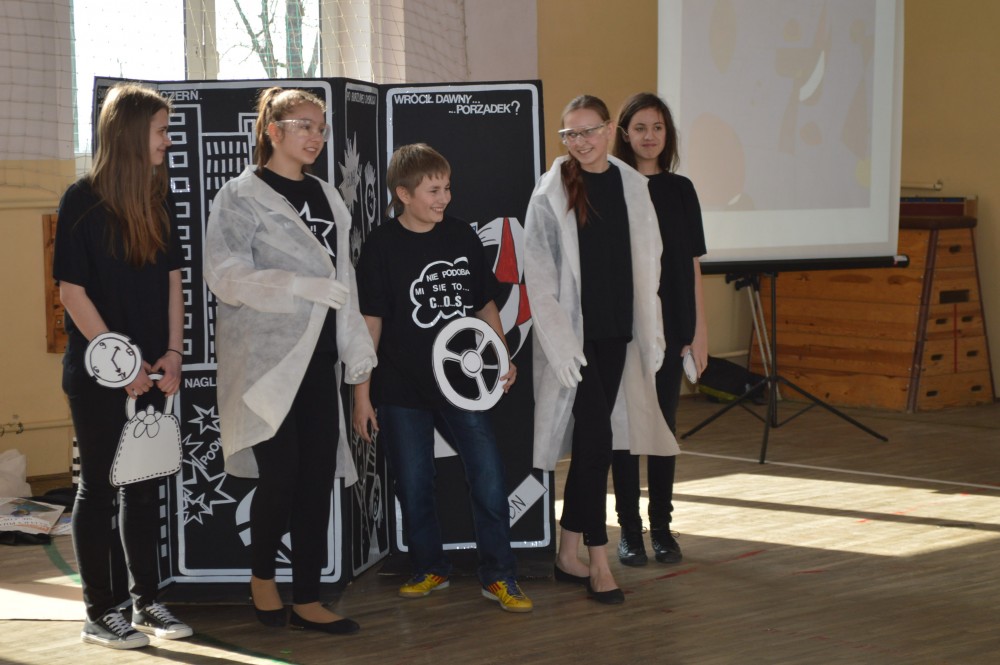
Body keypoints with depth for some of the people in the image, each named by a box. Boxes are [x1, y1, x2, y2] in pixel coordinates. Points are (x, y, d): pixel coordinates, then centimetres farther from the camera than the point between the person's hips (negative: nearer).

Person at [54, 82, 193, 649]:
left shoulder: (159, 199, 7)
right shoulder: (83, 200, -10)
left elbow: (172, 279, 10)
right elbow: (73, 290, -12)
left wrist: (172, 353, -1)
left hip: (151, 371, 6)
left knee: (145, 484, 11)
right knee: (100, 486, 2)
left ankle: (147, 601, 20)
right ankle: (100, 613, 10)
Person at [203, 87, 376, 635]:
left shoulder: (327, 198, 16)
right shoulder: (242, 196, -4)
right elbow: (226, 276, -15)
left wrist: (358, 344, 8)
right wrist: (304, 286, -22)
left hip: (318, 356, 6)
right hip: (265, 357, -6)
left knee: (318, 477, 3)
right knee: (281, 473, -10)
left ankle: (307, 600, 10)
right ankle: (262, 575, 15)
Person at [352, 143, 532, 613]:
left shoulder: (463, 238, 5)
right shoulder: (382, 247, -5)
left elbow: (485, 305, 14)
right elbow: (369, 323, -4)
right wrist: (362, 394, -5)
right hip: (402, 389, -2)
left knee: (488, 474, -5)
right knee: (413, 486, 8)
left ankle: (498, 576, 6)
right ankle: (430, 569, 26)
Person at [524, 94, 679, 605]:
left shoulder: (630, 184, 7)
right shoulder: (551, 192, -5)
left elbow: (646, 261, 12)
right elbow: (537, 273, -7)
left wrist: (651, 329, 8)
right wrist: (558, 338, -13)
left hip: (616, 331, 5)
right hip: (574, 332, -5)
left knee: (589, 439, 9)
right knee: (596, 438, -8)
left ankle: (568, 554, 18)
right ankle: (598, 561, -2)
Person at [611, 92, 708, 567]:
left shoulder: (680, 190, 7)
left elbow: (692, 265, 7)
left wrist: (700, 329, 3)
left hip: (670, 327, 3)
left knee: (664, 424, 8)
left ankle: (662, 527, 17)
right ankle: (629, 530, 11)